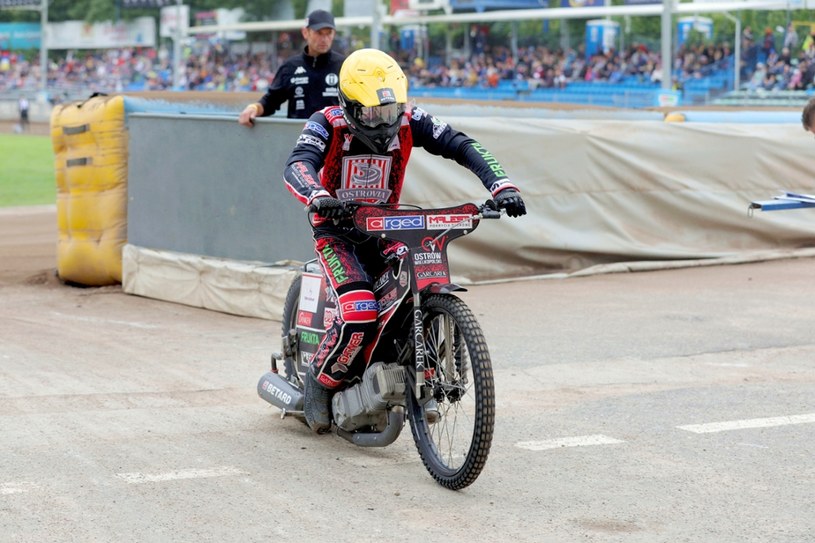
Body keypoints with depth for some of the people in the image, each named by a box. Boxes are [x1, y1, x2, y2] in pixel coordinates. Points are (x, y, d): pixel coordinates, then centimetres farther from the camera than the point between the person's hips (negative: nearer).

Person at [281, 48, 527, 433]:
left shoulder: (408, 122, -8)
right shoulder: (328, 124, -17)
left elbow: (462, 146, -13)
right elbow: (297, 165, -34)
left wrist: (500, 185, -29)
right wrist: (317, 196, -57)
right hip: (337, 230, -4)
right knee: (360, 313, -27)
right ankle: (320, 383, -1)